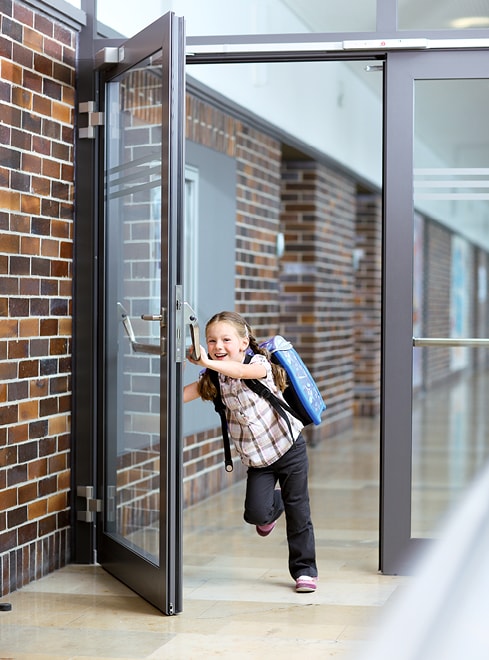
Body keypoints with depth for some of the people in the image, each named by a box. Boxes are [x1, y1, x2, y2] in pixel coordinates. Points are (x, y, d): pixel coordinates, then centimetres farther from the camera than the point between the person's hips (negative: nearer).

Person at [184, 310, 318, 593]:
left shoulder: (259, 363, -16)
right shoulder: (213, 380, -1)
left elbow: (243, 372, -40)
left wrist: (207, 363, -51)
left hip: (289, 446, -4)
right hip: (257, 458, 4)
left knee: (298, 513, 0)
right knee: (255, 513, -9)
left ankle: (305, 570, 16)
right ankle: (273, 506, 28)